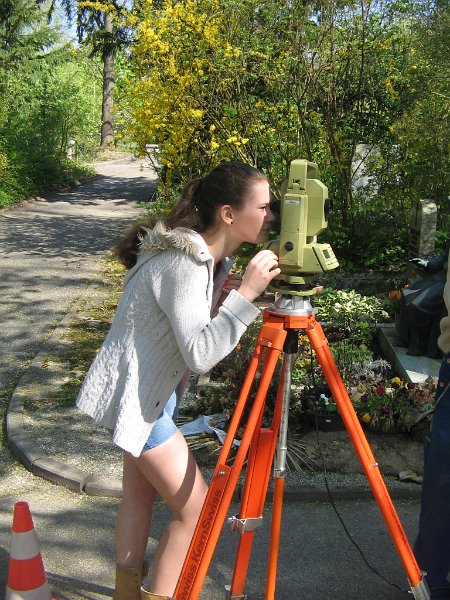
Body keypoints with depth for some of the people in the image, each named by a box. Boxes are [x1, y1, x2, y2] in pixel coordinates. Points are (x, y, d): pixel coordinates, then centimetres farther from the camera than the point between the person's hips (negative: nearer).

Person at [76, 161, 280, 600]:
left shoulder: (210, 257, 3)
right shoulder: (183, 263, -27)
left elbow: (204, 337, 11)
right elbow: (200, 354, -33)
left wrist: (226, 295, -7)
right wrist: (245, 293, -33)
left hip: (151, 390, 10)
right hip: (135, 393, -10)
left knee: (141, 494, 19)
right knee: (196, 508, -3)